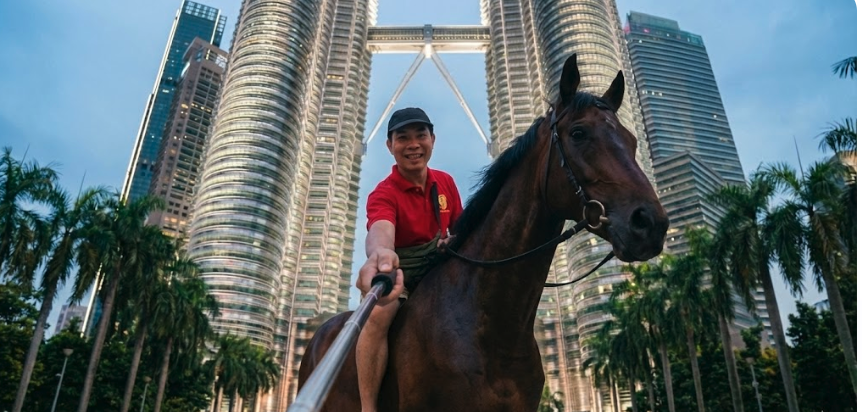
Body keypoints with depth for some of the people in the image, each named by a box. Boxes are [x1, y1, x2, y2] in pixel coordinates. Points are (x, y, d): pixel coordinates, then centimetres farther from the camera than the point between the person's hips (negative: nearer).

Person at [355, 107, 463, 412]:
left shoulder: (445, 183, -1)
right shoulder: (384, 194, -18)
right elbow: (380, 230, -42)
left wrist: (455, 242, -14)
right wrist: (380, 254, -68)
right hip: (399, 271, -5)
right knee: (379, 314, -35)